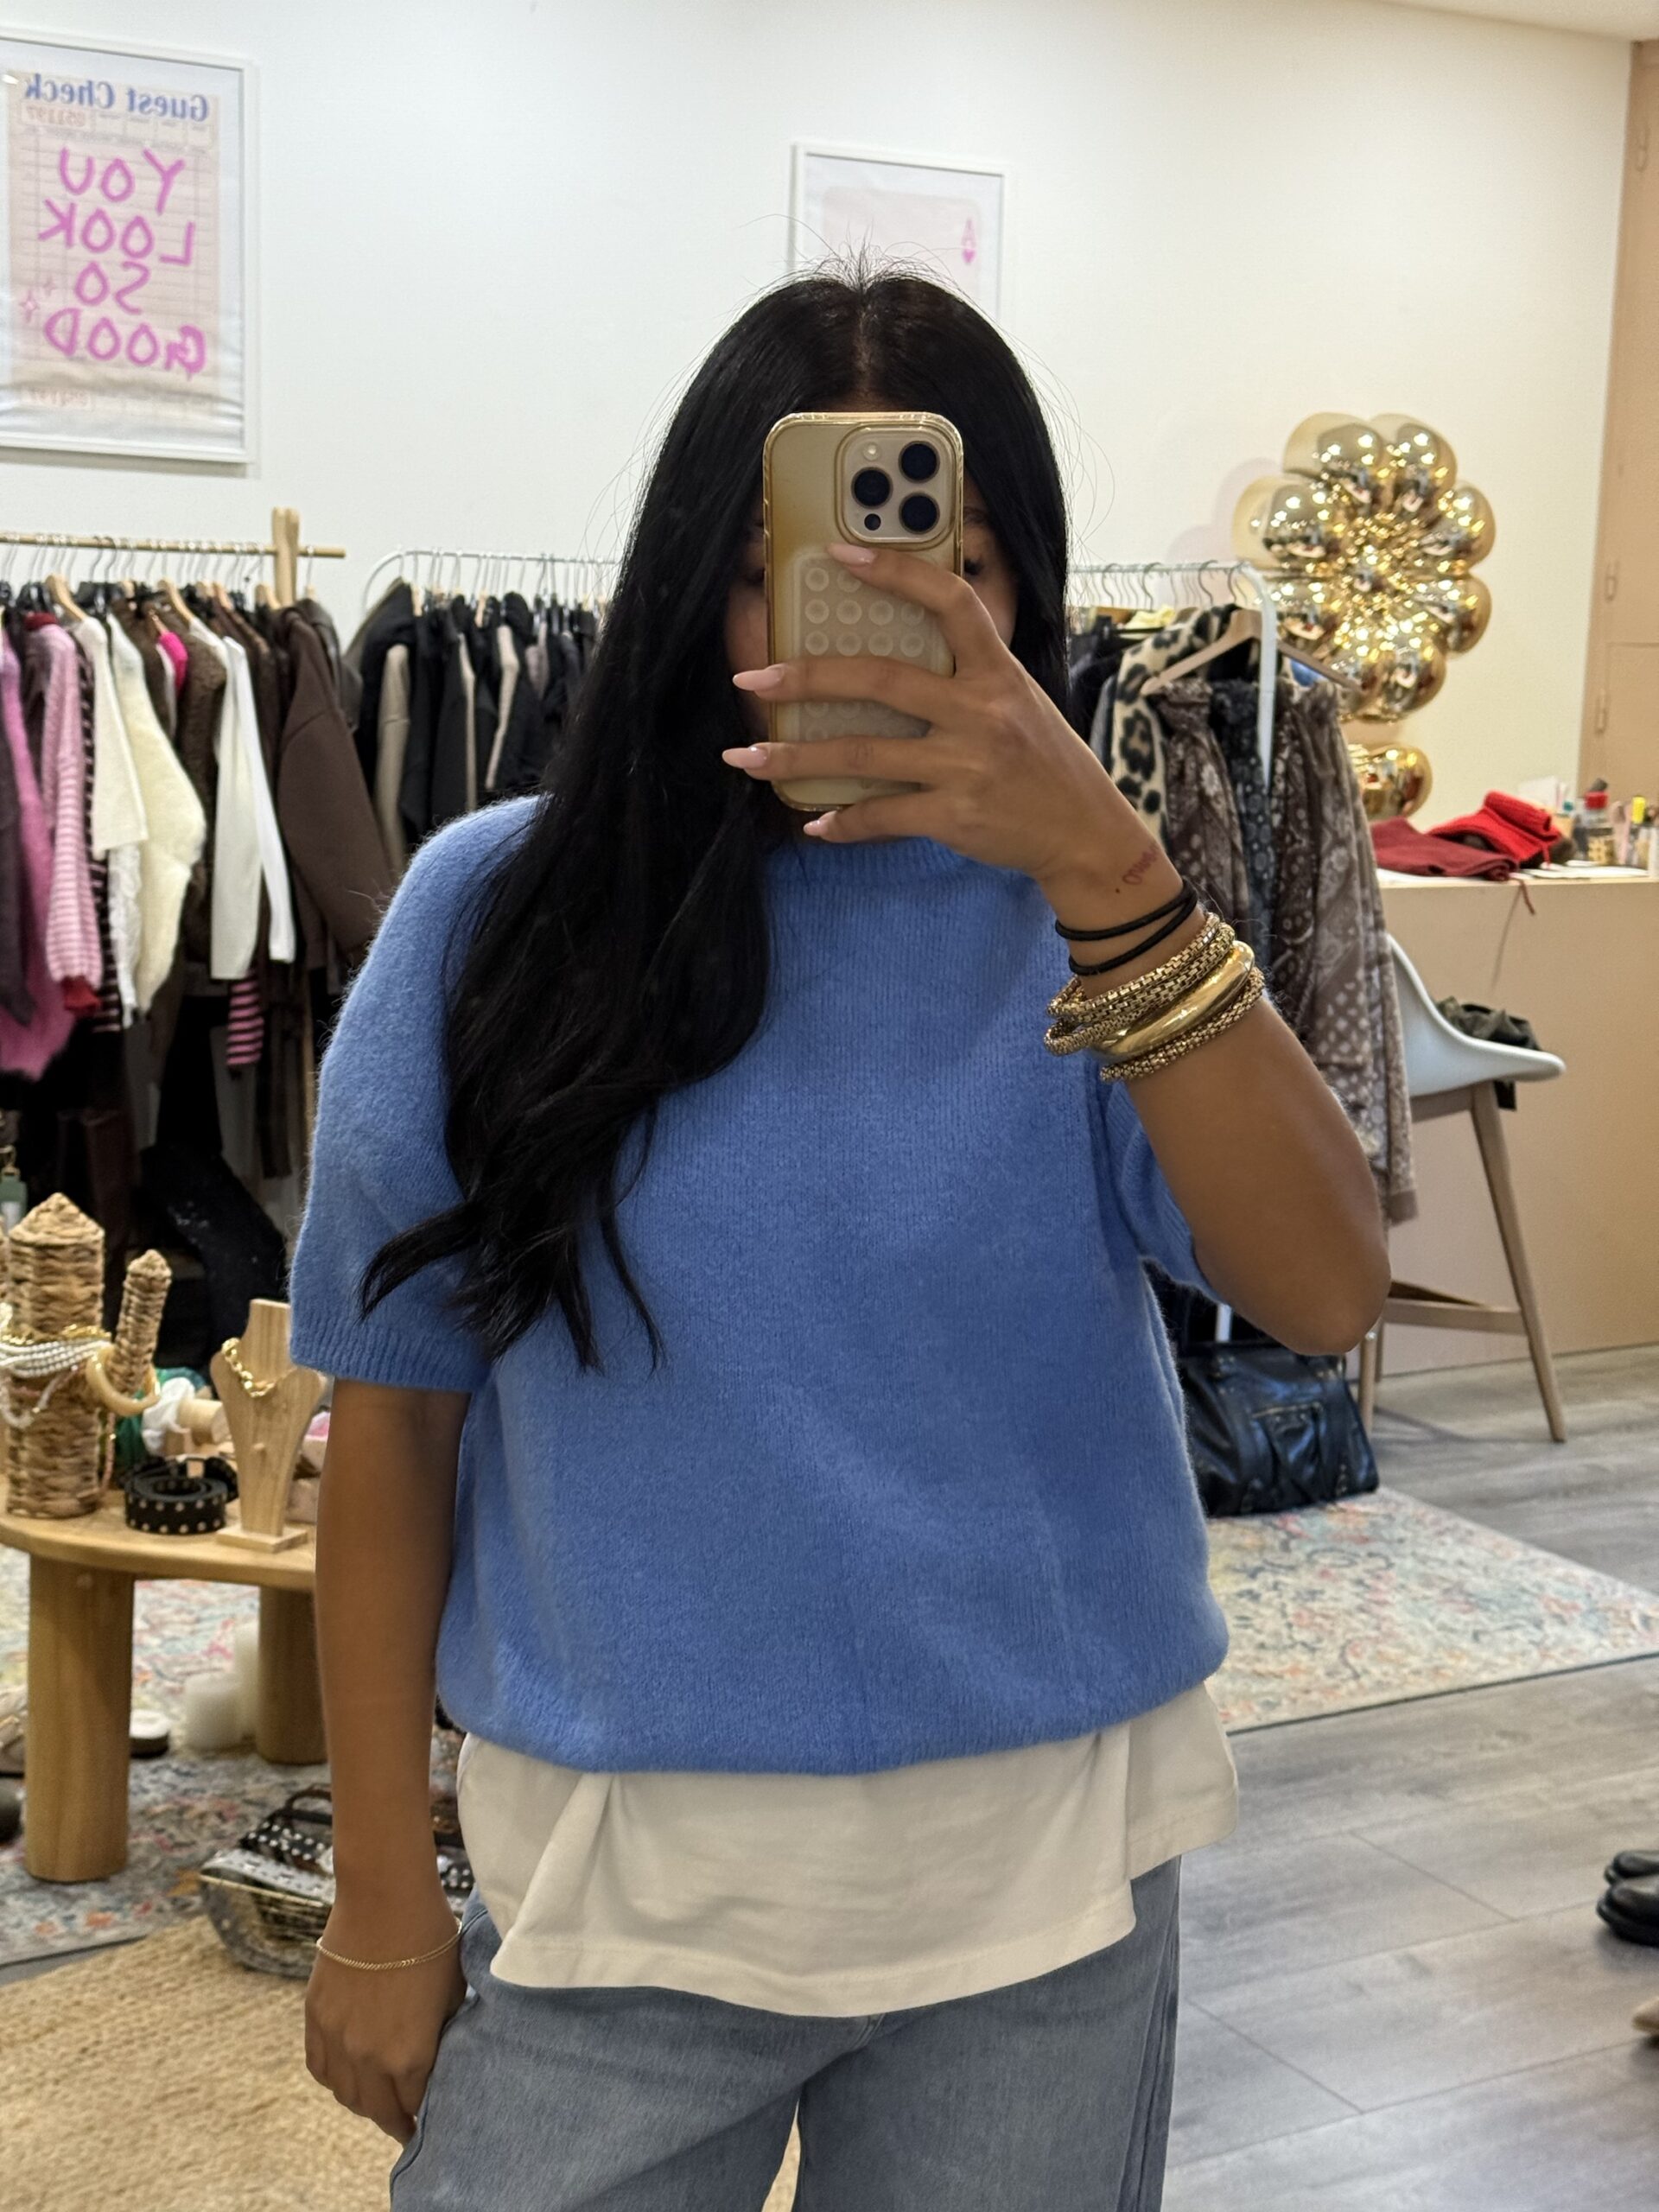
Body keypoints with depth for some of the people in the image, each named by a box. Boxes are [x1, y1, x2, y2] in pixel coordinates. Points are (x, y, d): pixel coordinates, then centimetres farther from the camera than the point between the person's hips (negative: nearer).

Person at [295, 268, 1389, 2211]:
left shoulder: (1072, 917, -4)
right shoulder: (499, 907, -7)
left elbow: (1324, 1293, -18)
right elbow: (397, 1406, -2)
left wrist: (1107, 871, -29)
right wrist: (382, 1898, 1)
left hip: (1047, 1888, 1)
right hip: (615, 1888, -1)